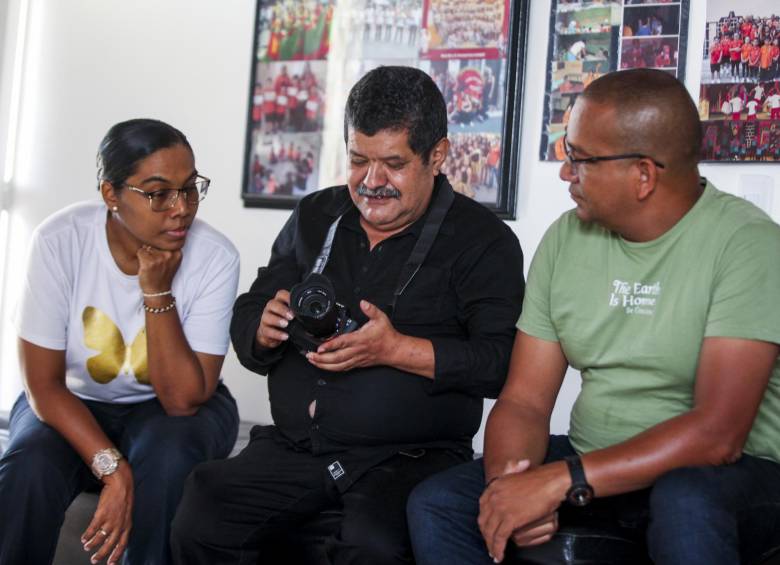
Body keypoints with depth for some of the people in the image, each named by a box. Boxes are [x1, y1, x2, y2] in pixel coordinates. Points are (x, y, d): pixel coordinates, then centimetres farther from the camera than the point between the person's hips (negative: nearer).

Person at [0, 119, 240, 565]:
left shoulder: (216, 257, -20)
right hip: (72, 406, 0)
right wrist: (113, 470, -29)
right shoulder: (60, 240, -20)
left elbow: (183, 401, -21)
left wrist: (158, 291, -30)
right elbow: (44, 385, -16)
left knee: (169, 456, -33)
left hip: (173, 410, 0)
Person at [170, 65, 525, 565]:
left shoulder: (483, 240, 0)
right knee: (199, 523, -21)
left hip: (410, 456, -4)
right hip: (295, 445, 4)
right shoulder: (314, 217, 15)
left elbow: (503, 362, -10)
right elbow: (246, 323, 18)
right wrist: (265, 330, -6)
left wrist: (396, 349, -19)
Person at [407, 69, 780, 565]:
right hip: (594, 463, 5)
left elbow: (717, 434, -24)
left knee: (685, 502, -38)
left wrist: (561, 480, -29)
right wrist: (507, 484, -19)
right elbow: (524, 401, 2)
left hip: (729, 471, -4)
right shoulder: (566, 238, 3)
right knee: (435, 504, -14)